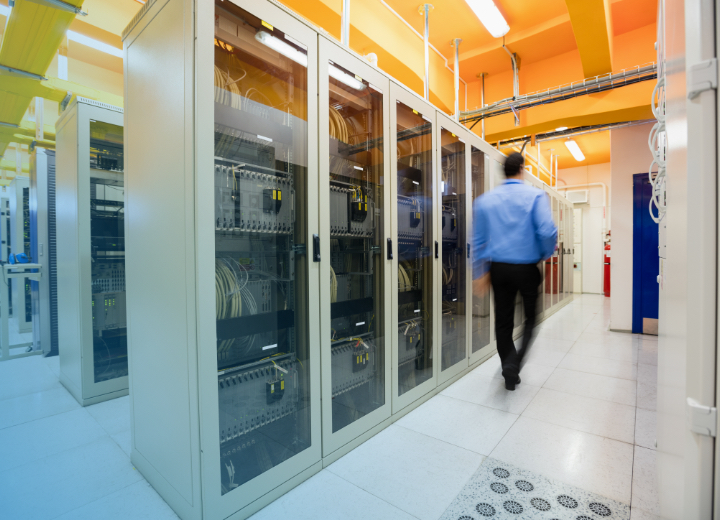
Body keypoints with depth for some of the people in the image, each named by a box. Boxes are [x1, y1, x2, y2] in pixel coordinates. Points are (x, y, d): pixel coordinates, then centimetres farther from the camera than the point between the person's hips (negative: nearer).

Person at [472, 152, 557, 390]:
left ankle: (510, 374, 21)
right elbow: (548, 231, -16)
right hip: (526, 268, -2)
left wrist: (480, 272, 10)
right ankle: (513, 363, -3)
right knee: (531, 318, 15)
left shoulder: (485, 199, 5)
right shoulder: (535, 196, -4)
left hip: (498, 268, 3)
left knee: (503, 321, 11)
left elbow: (478, 239, 5)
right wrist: (547, 254, 5)